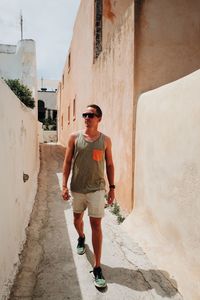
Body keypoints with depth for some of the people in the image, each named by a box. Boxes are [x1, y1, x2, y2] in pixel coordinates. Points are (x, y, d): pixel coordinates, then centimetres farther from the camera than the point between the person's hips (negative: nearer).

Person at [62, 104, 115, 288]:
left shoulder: (105, 140, -2)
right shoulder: (74, 137, -3)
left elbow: (109, 165, 4)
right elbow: (67, 162, 0)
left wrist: (112, 187, 1)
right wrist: (64, 185, -5)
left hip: (96, 189, -2)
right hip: (77, 188, 2)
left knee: (96, 225, -2)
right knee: (77, 219, 21)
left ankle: (97, 268, 10)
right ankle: (81, 238, 55)